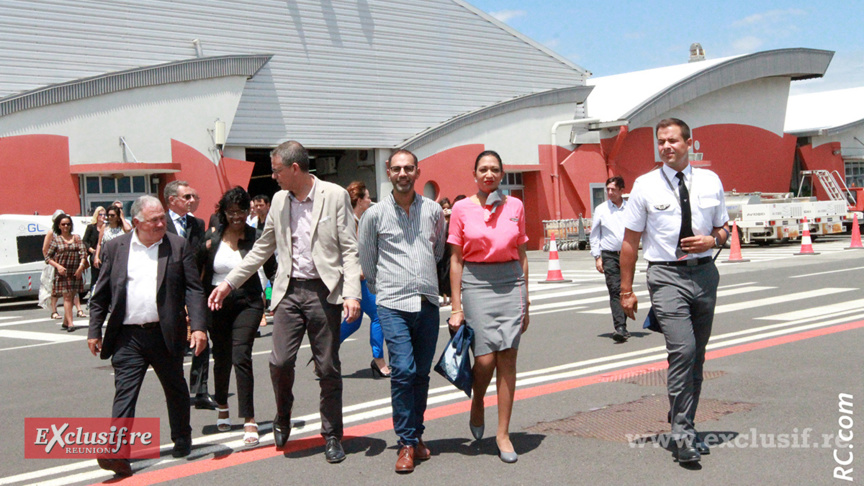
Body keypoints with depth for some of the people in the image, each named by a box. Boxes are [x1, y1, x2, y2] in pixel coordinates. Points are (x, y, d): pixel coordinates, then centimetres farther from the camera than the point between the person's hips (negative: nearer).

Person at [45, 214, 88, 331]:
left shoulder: (76, 238, 8)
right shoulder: (56, 240, 3)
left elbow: (83, 253, 2)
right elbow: (47, 257, 2)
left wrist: (81, 265, -13)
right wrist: (58, 266, -12)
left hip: (76, 272, 3)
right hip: (62, 273, -3)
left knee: (72, 296, 7)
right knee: (67, 296, -10)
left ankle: (65, 322, 20)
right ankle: (70, 323, -15)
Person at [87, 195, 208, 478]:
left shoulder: (178, 246, 3)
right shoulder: (116, 248, 5)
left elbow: (193, 289, 0)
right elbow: (101, 294, 8)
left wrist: (198, 326, -10)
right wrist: (95, 330, 4)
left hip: (166, 335, 1)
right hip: (127, 337, 0)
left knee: (175, 390, 15)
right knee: (124, 393, -7)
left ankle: (182, 440, 33)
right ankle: (118, 453, -10)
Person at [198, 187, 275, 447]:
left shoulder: (256, 237, -4)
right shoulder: (211, 239, 1)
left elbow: (272, 269, -2)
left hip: (247, 303, -3)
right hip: (217, 305, 3)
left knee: (241, 356, -16)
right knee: (221, 358, 15)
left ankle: (249, 421, -13)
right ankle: (222, 406, 43)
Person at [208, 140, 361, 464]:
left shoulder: (335, 196, -4)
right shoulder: (279, 200, 10)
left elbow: (349, 249, -5)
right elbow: (263, 248, 18)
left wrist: (352, 294, -15)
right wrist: (229, 282, 14)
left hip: (323, 291, -3)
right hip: (289, 291, 3)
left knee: (328, 369, 3)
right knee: (280, 362, -5)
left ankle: (332, 436, 19)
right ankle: (282, 418, 24)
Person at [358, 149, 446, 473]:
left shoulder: (433, 211, 9)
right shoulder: (375, 215, 2)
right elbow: (366, 261, 12)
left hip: (428, 303, 3)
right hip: (393, 305, -3)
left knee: (422, 374, 8)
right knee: (403, 371, -11)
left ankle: (416, 436, 21)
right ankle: (407, 444, -2)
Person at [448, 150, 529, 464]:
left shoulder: (515, 206, 8)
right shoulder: (462, 208, 2)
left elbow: (522, 254, 13)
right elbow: (455, 259, 2)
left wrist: (525, 301, 11)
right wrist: (456, 307, -1)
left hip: (511, 282, 2)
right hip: (476, 283, -2)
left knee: (507, 358, -2)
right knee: (485, 359, -9)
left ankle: (503, 433, 8)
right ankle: (477, 403, 25)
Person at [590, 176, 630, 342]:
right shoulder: (601, 209, 5)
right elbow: (594, 235, 8)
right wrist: (597, 257, 0)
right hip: (609, 255, -2)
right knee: (615, 291, -12)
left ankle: (622, 327, 19)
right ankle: (620, 328, -18)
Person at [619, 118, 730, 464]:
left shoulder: (710, 182, 7)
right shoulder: (646, 186, -1)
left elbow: (723, 228, 19)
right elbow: (630, 241, 2)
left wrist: (713, 240, -6)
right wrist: (626, 291, 0)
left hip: (704, 272, 4)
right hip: (667, 275, -4)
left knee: (697, 357, 10)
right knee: (682, 351, -19)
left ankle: (684, 426, 24)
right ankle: (682, 432, -10)